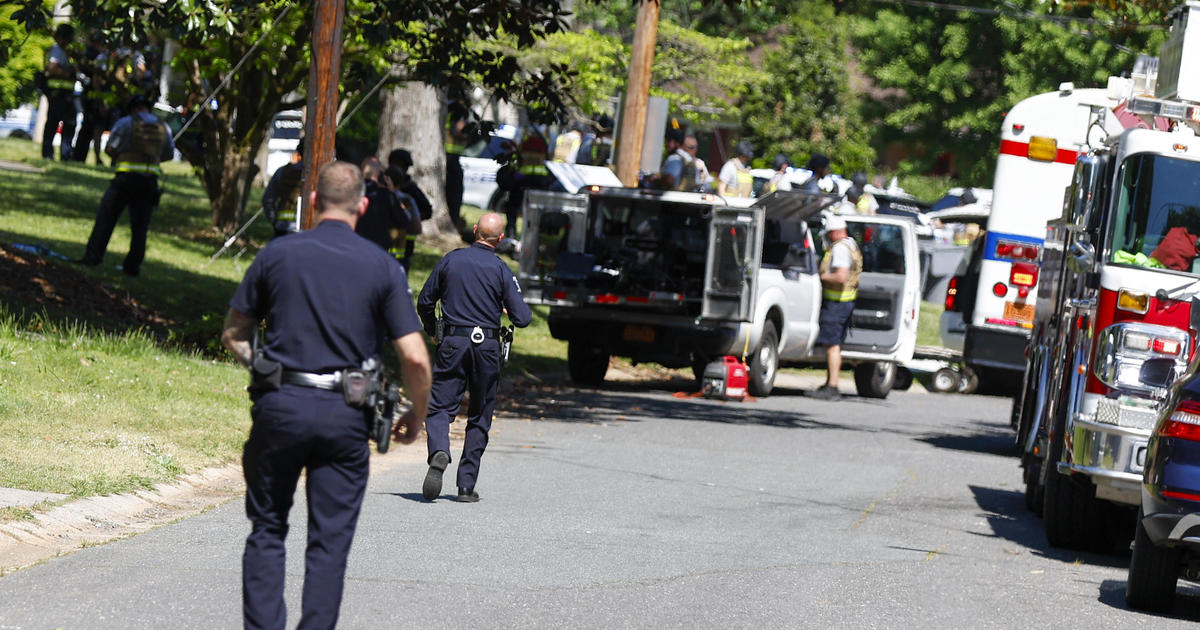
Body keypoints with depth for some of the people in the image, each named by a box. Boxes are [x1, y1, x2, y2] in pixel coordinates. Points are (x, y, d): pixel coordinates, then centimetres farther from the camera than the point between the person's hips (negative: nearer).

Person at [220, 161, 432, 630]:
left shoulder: (277, 254, 2)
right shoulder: (382, 267, -1)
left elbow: (233, 335, 9)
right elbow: (415, 358, -5)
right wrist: (416, 417, 10)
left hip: (279, 407, 1)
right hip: (345, 416, 0)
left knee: (267, 530, 12)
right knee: (330, 541, 6)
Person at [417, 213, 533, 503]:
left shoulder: (450, 260, 2)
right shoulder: (500, 270, -5)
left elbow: (424, 303, 8)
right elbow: (522, 318, -8)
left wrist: (434, 333, 24)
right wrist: (512, 310, 16)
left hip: (452, 344, 1)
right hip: (486, 347, -1)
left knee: (440, 407, 3)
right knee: (479, 417, 10)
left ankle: (439, 452, -29)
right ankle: (466, 485, 9)